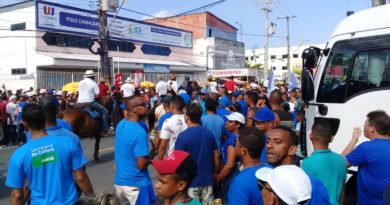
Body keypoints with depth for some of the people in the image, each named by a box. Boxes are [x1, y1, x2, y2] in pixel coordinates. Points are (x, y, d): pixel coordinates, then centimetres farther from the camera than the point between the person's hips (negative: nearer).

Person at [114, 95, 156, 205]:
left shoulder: (120, 125, 1)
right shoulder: (139, 132, -25)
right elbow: (141, 165, -24)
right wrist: (154, 150, -9)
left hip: (119, 181, 7)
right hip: (136, 184, -7)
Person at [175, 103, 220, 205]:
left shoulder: (182, 136, -15)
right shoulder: (209, 134, 0)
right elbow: (216, 156, 6)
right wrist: (215, 173, 19)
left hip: (190, 182, -4)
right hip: (207, 180, 4)